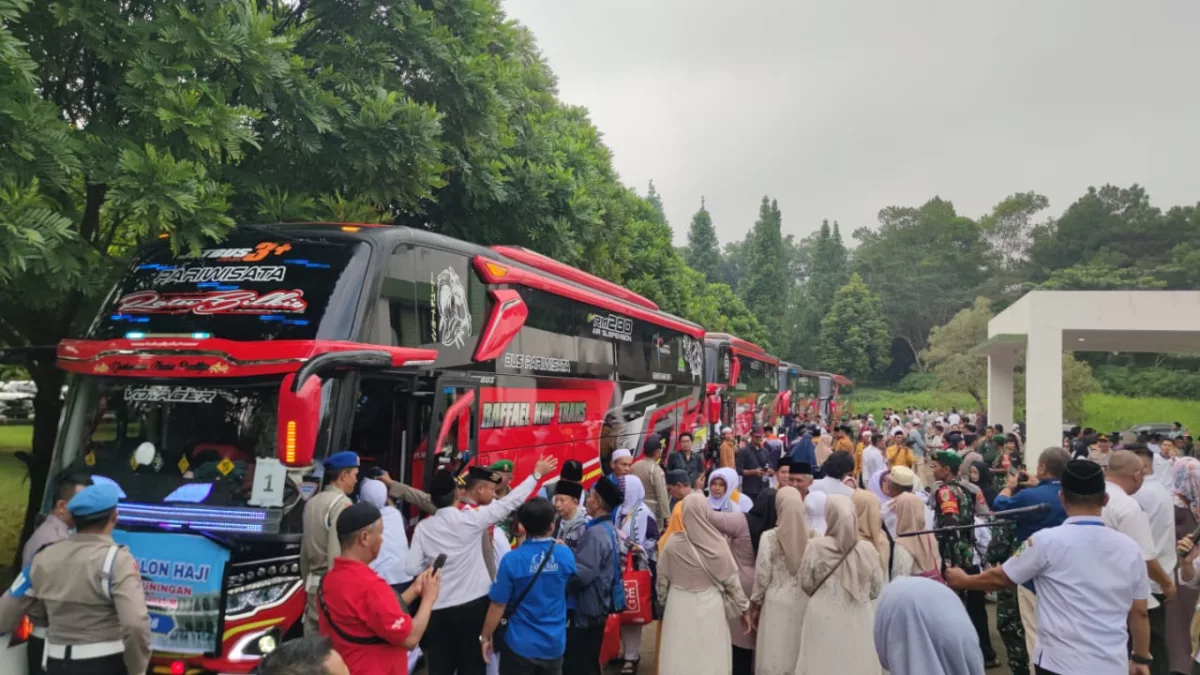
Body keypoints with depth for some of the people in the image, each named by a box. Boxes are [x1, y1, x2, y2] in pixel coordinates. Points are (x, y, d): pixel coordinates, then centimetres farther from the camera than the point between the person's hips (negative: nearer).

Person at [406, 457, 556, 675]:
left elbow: (412, 568, -5)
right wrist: (537, 474, -1)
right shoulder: (470, 518, -12)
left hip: (438, 609, 2)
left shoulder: (423, 527, -3)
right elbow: (508, 503, -8)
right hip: (473, 605, -2)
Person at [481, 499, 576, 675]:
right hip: (554, 644, 3)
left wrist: (485, 636, 2)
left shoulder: (512, 560, -18)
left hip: (521, 644, -3)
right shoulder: (566, 555, -7)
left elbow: (498, 605, -13)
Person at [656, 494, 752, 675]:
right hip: (710, 607, -1)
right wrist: (744, 609, 9)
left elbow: (661, 579, 1)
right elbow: (732, 580, -4)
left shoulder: (673, 543, -11)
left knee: (681, 658, 11)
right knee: (711, 658, 11)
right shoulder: (717, 543, -13)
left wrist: (663, 600, 19)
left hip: (680, 607, 1)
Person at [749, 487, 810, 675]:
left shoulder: (769, 537, -12)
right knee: (801, 654, 15)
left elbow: (762, 574, -7)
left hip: (778, 602, -2)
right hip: (805, 602, 3)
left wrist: (755, 603, 5)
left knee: (775, 655, 7)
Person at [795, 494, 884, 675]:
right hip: (859, 623, 2)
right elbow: (877, 590, 3)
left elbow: (806, 585, -1)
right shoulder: (868, 549, -6)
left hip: (824, 621, -1)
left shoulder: (816, 546, -11)